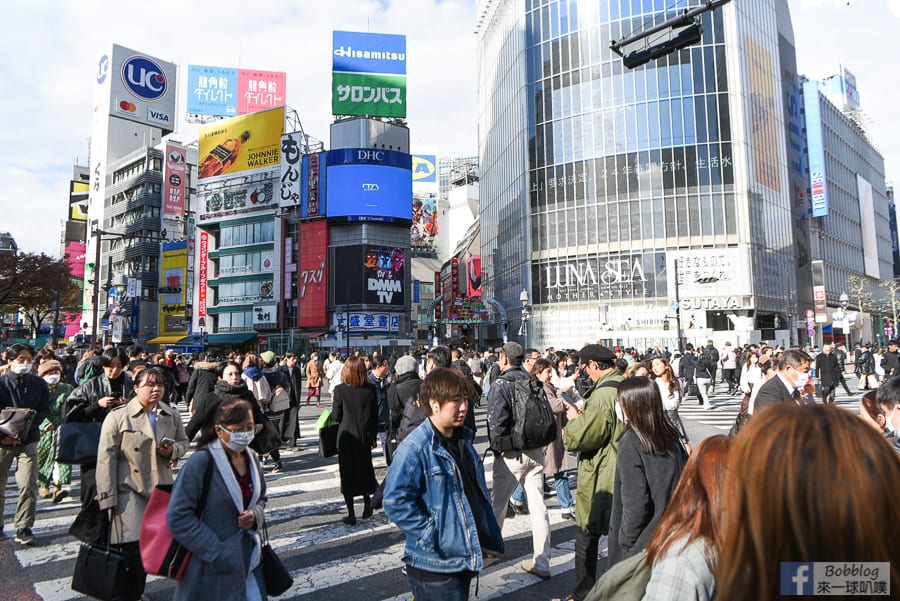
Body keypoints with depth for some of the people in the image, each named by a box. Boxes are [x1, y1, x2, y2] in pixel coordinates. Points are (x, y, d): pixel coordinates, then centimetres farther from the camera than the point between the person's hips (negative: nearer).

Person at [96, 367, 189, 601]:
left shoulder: (171, 416, 5)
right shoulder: (118, 416, -8)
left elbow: (183, 442, 18)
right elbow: (106, 458, -7)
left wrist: (173, 450, -7)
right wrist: (108, 498, -10)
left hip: (160, 490, 5)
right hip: (129, 491, -4)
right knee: (133, 547, -9)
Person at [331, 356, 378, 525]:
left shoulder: (340, 390, -14)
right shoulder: (370, 389, -6)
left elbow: (336, 416, -10)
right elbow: (375, 416, 1)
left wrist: (334, 402, 8)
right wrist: (373, 436, 12)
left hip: (347, 438, -3)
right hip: (365, 437, 3)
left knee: (347, 475, 7)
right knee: (365, 471, 19)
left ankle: (351, 514, 11)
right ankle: (367, 505, 25)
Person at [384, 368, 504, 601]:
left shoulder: (462, 440, 7)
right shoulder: (414, 448, -21)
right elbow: (396, 503, -25)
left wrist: (490, 535, 12)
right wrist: (433, 536, -22)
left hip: (465, 556, 8)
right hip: (436, 565, -8)